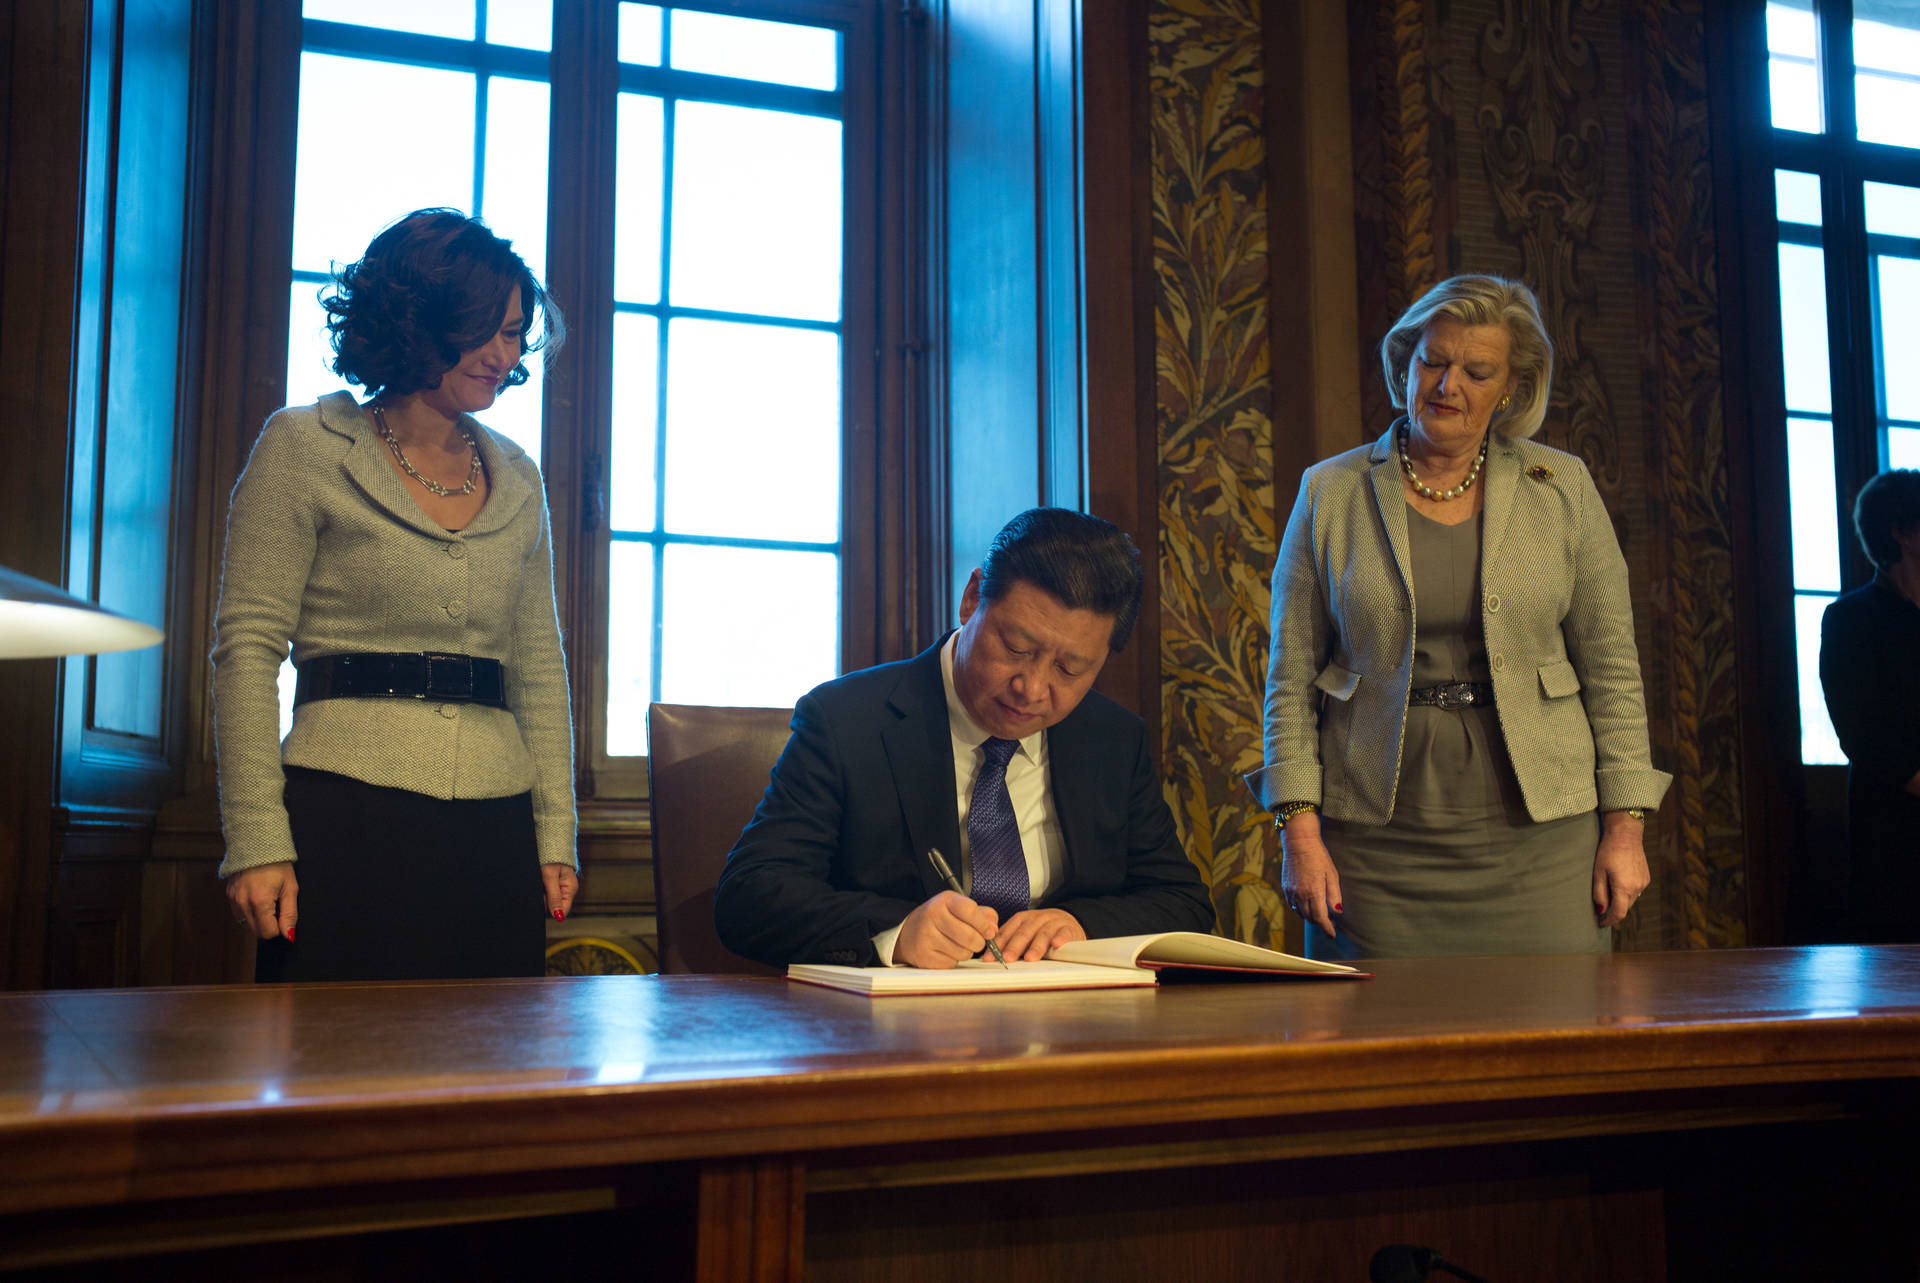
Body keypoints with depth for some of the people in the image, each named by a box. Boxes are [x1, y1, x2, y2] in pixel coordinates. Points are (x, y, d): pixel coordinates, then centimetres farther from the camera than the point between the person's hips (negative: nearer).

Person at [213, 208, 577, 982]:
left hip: (493, 833, 4)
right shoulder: (305, 449, 1)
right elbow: (248, 648, -4)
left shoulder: (517, 480, 15)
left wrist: (556, 830, 9)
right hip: (349, 815, -4)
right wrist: (256, 840, -12)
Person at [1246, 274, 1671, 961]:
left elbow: (1612, 670, 7)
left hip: (1537, 837, 1)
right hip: (1374, 845, 0)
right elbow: (1291, 676, 3)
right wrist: (1299, 828, -5)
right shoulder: (1330, 493, 5)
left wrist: (1626, 826, 1)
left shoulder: (1563, 488, 7)